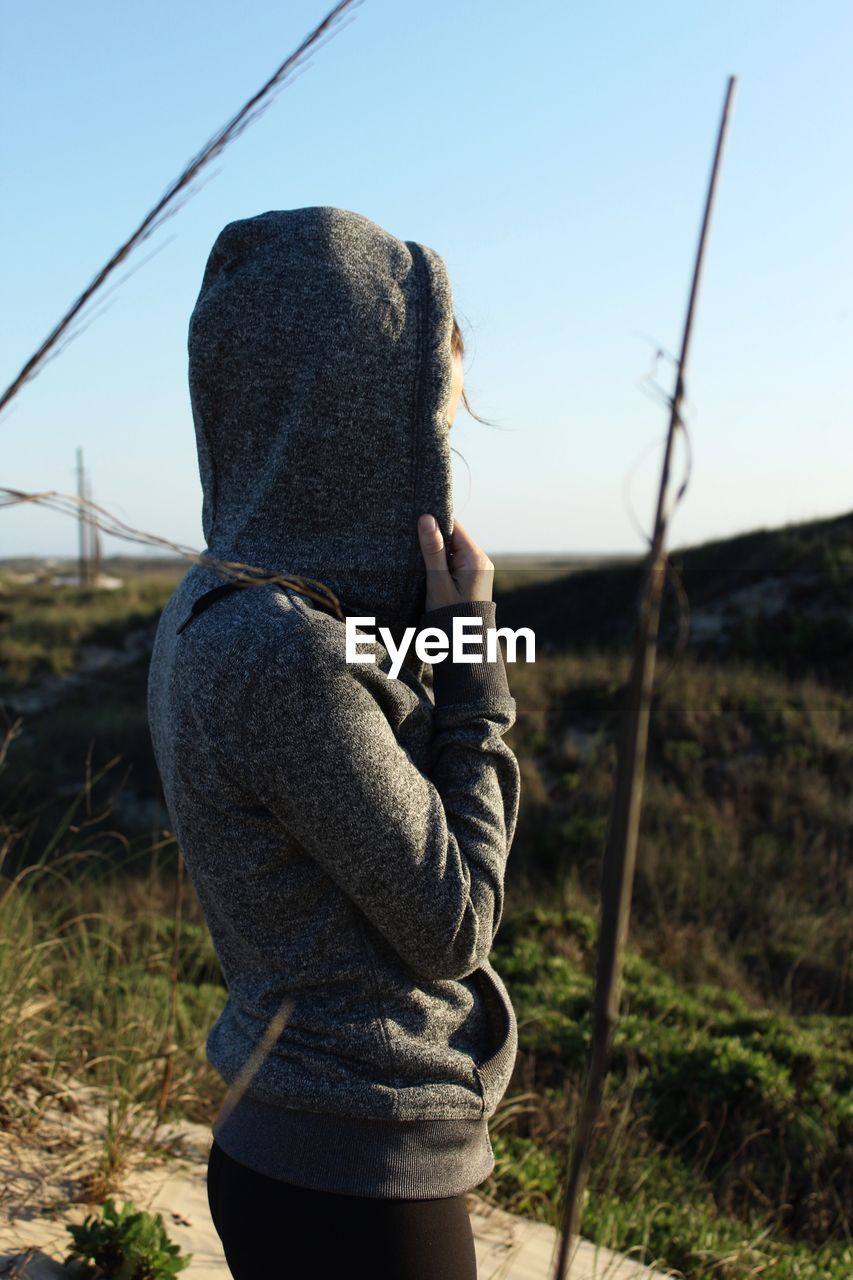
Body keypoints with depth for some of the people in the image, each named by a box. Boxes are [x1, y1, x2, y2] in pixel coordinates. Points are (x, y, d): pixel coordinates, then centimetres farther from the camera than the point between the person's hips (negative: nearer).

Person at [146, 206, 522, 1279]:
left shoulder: (211, 614, 1)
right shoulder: (282, 652, -28)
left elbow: (419, 834, 6)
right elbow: (451, 926, -17)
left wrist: (440, 641, -5)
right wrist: (469, 650, -14)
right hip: (359, 1178, -8)